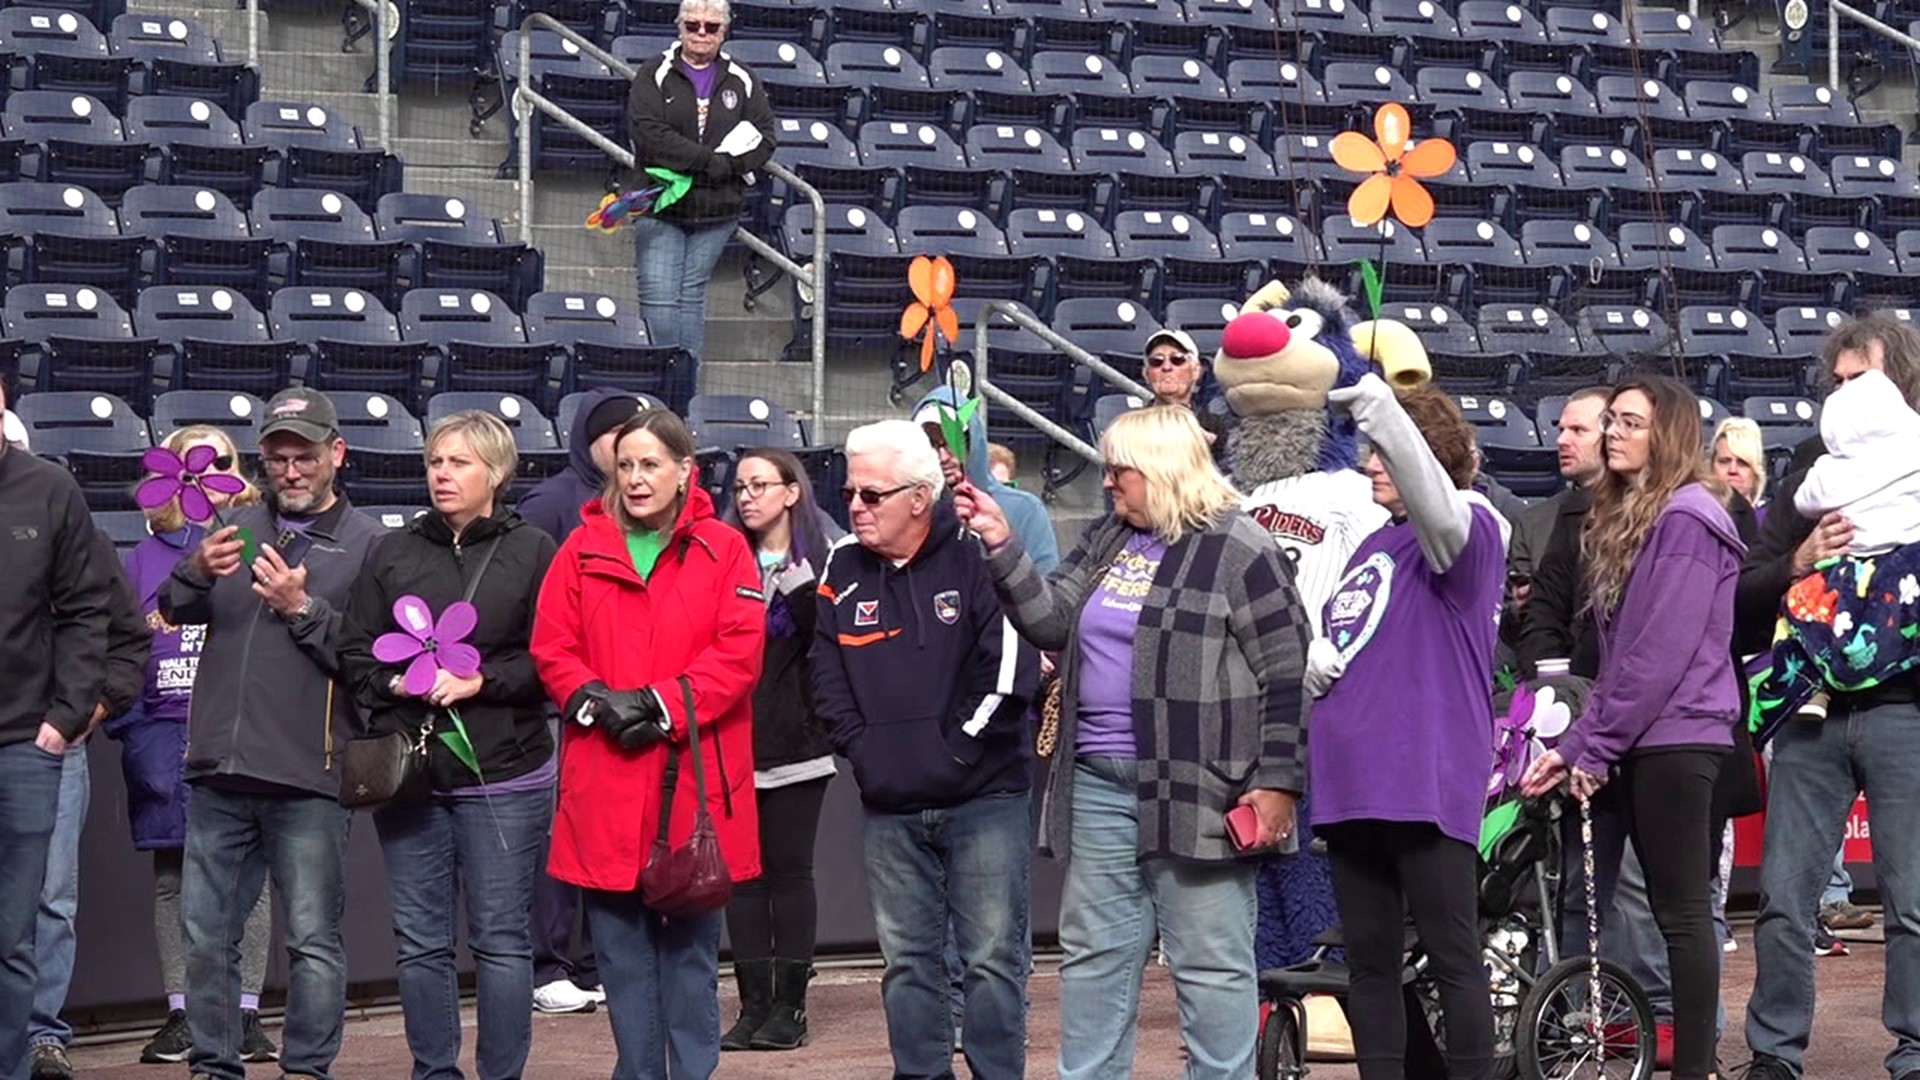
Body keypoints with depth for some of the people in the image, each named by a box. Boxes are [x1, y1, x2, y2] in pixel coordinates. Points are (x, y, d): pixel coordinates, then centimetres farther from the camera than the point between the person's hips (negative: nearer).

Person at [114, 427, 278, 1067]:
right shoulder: (145, 559, 11)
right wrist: (127, 730, -2)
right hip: (167, 736, 2)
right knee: (173, 877, 5)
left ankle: (245, 1013, 7)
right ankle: (181, 1014, 12)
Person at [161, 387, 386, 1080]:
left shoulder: (366, 544, 1)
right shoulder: (240, 529, 14)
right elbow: (175, 611, 4)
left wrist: (302, 608, -17)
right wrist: (199, 572, -16)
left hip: (307, 779, -4)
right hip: (219, 769, 5)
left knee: (313, 939, -1)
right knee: (206, 935, 9)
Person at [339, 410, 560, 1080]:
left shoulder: (533, 553, 1)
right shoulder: (394, 554, 12)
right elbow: (355, 653, 10)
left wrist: (479, 681, -13)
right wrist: (399, 682, -8)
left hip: (503, 775, -3)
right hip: (407, 773, 3)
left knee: (501, 937, -1)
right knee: (419, 941, 6)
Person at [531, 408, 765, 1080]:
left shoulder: (722, 551, 3)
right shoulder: (583, 550, 9)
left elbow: (740, 651, -6)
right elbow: (551, 648, 5)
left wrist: (662, 706, -14)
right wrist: (595, 700, -12)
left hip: (693, 778, -2)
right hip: (605, 780, 2)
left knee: (691, 947, 4)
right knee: (620, 948, 6)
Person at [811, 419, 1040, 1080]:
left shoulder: (977, 558, -7)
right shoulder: (842, 572, 7)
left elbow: (1011, 667, -12)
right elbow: (828, 680, 10)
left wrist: (955, 747, -11)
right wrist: (861, 750, -1)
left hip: (984, 800, -4)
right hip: (888, 807, 4)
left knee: (992, 958, 0)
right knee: (907, 962, 9)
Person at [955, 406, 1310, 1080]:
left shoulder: (1236, 551, -8)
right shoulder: (1105, 542, 15)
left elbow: (1286, 676, -9)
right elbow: (1052, 621, 9)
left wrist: (1277, 782, -13)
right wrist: (1002, 546, -2)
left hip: (1194, 790, -7)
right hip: (1099, 784, 7)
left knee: (1210, 964, -1)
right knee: (1092, 956, 12)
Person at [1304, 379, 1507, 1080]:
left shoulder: (1464, 528, -3)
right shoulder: (1373, 548, 21)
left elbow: (1434, 498, -28)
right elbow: (1335, 650, 27)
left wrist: (1375, 406, -41)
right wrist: (1315, 663, 2)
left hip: (1425, 780, -8)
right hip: (1351, 782, 8)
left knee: (1452, 957, -4)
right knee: (1369, 961, 10)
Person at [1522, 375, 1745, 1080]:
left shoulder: (1686, 517, -10)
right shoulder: (1619, 519, 18)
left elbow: (1664, 651, -16)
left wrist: (1592, 745, -14)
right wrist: (1578, 743, 7)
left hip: (1676, 737, -9)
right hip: (1637, 740, 9)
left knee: (1680, 908, -6)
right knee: (1673, 906, 8)